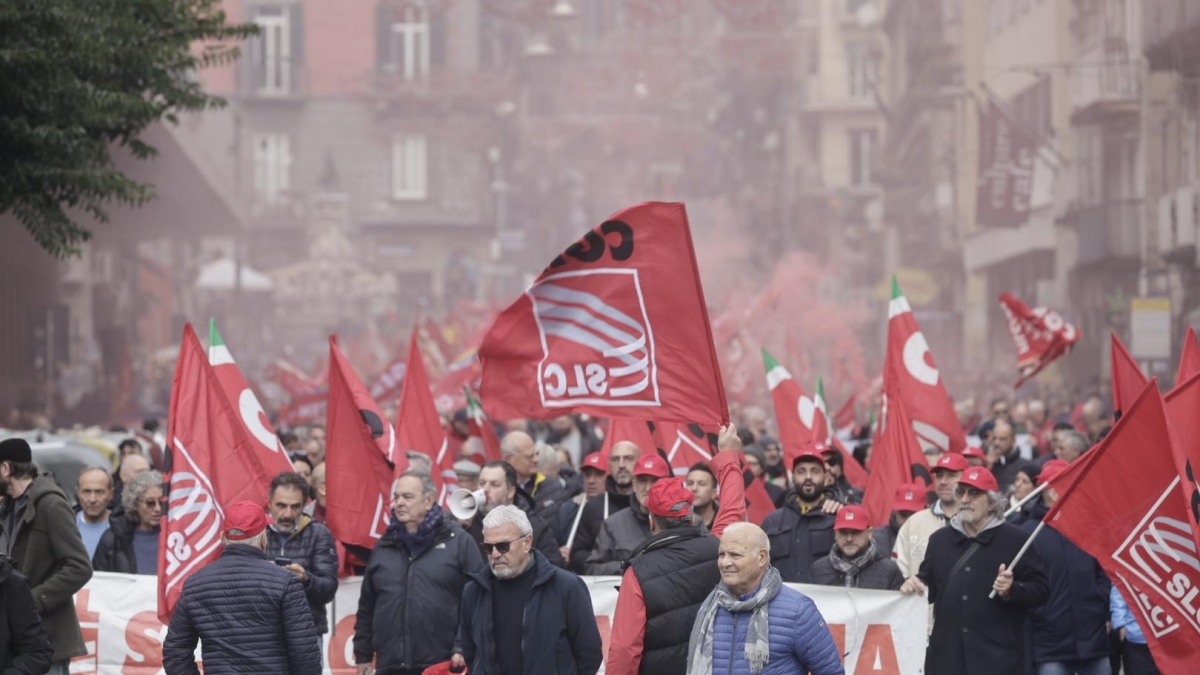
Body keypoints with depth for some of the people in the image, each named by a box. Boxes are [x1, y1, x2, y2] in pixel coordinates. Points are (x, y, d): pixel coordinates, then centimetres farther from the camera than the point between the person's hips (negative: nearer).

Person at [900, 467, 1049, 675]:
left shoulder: (1015, 539, 2)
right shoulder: (940, 539, 18)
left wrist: (1012, 590, -18)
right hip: (948, 655, 5)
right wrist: (915, 585, 4)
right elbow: (930, 585, 26)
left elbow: (1040, 590, 0)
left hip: (997, 658, -5)